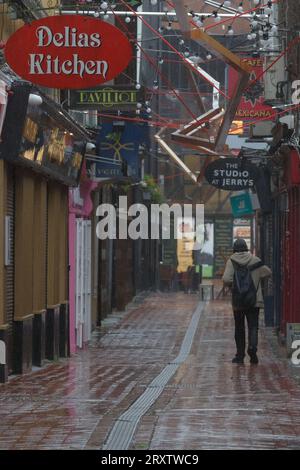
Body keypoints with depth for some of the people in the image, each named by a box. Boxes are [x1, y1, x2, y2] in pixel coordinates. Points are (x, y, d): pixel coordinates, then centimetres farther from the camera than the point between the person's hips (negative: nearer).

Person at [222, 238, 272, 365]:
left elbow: (226, 279, -17)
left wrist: (232, 284, 5)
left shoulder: (231, 261, -6)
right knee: (253, 326, 1)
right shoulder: (254, 259, -1)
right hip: (254, 300, 0)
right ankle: (252, 346, -25)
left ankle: (240, 355, 14)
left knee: (239, 328, 12)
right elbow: (268, 272, 8)